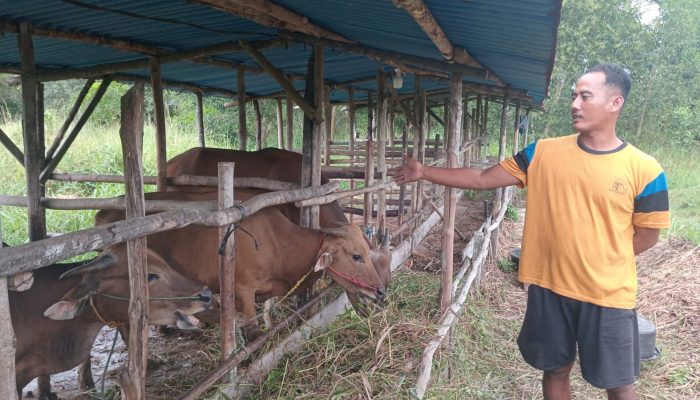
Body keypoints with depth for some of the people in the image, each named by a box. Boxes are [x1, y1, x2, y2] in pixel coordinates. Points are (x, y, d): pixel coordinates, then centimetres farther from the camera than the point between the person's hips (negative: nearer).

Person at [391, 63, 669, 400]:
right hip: (549, 288, 2)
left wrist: (599, 261, -1)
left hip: (607, 295, -2)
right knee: (555, 370, 19)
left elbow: (647, 235, 0)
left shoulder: (644, 170, -10)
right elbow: (481, 179, -2)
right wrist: (424, 172, -4)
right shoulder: (544, 153, -4)